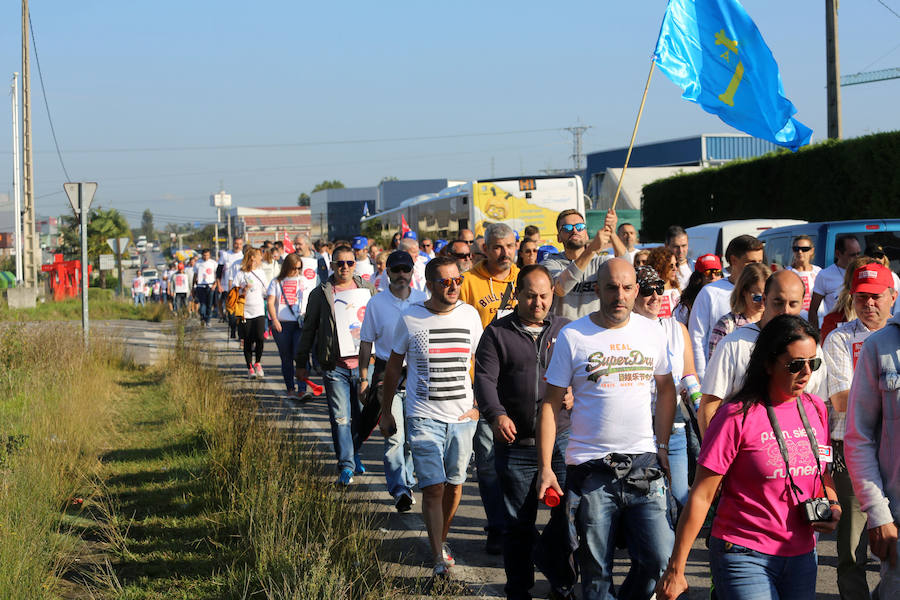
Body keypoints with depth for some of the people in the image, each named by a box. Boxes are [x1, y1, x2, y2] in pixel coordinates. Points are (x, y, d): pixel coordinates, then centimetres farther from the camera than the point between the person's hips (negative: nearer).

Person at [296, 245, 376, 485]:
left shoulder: (368, 290, 9)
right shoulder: (321, 293, 4)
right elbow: (308, 329, 9)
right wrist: (301, 363, 8)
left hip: (363, 363, 2)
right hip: (335, 365, -2)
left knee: (362, 415, 9)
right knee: (340, 417, -6)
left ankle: (353, 454, 30)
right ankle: (346, 466, -2)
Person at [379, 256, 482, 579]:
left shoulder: (470, 315, 2)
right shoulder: (411, 319, -5)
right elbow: (393, 367, 6)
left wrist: (478, 405, 5)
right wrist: (385, 412, 9)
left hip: (462, 418, 3)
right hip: (424, 418, -3)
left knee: (454, 485, 11)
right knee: (433, 488, -10)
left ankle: (441, 539, 32)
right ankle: (439, 558, -9)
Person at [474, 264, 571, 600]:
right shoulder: (498, 333, 5)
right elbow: (484, 378, -4)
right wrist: (497, 414, -22)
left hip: (561, 442, 1)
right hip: (515, 444, -1)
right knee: (518, 522, 6)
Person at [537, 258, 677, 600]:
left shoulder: (652, 332, 7)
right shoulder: (572, 337, -2)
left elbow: (666, 390, 19)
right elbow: (550, 404, 0)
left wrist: (663, 447, 10)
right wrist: (544, 467, -6)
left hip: (643, 465, 2)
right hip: (591, 469, -2)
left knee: (660, 558, -5)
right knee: (595, 572, 3)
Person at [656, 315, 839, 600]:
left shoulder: (815, 409, 5)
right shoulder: (738, 417, -12)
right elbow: (701, 496, -11)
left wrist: (832, 507, -1)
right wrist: (675, 571, -12)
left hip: (801, 556, 6)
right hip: (744, 556, -6)